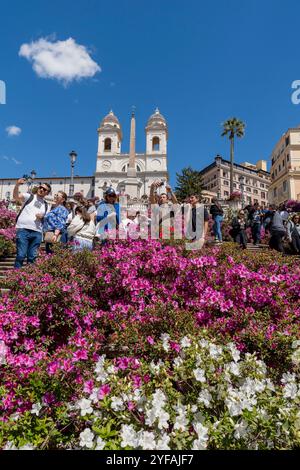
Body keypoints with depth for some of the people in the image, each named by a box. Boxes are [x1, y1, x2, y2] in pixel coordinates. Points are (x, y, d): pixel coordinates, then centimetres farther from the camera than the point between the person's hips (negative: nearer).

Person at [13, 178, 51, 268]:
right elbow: (16, 196, -11)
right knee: (21, 255, -8)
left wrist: (41, 217, 0)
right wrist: (17, 185, -30)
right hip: (23, 230, -4)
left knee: (32, 257, 6)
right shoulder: (29, 196, 7)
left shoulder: (46, 205, 19)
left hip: (37, 232, 4)